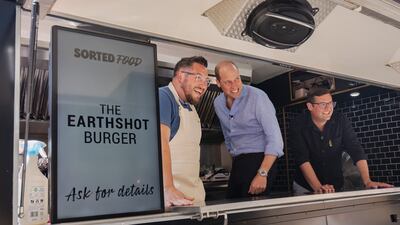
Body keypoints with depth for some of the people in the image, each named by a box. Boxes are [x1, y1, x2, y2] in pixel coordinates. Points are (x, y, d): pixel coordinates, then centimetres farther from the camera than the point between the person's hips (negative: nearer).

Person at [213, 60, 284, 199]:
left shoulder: (257, 96, -16)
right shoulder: (218, 103, 7)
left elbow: (275, 139, -20)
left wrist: (262, 174, -25)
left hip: (260, 161, -7)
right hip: (237, 164, 7)